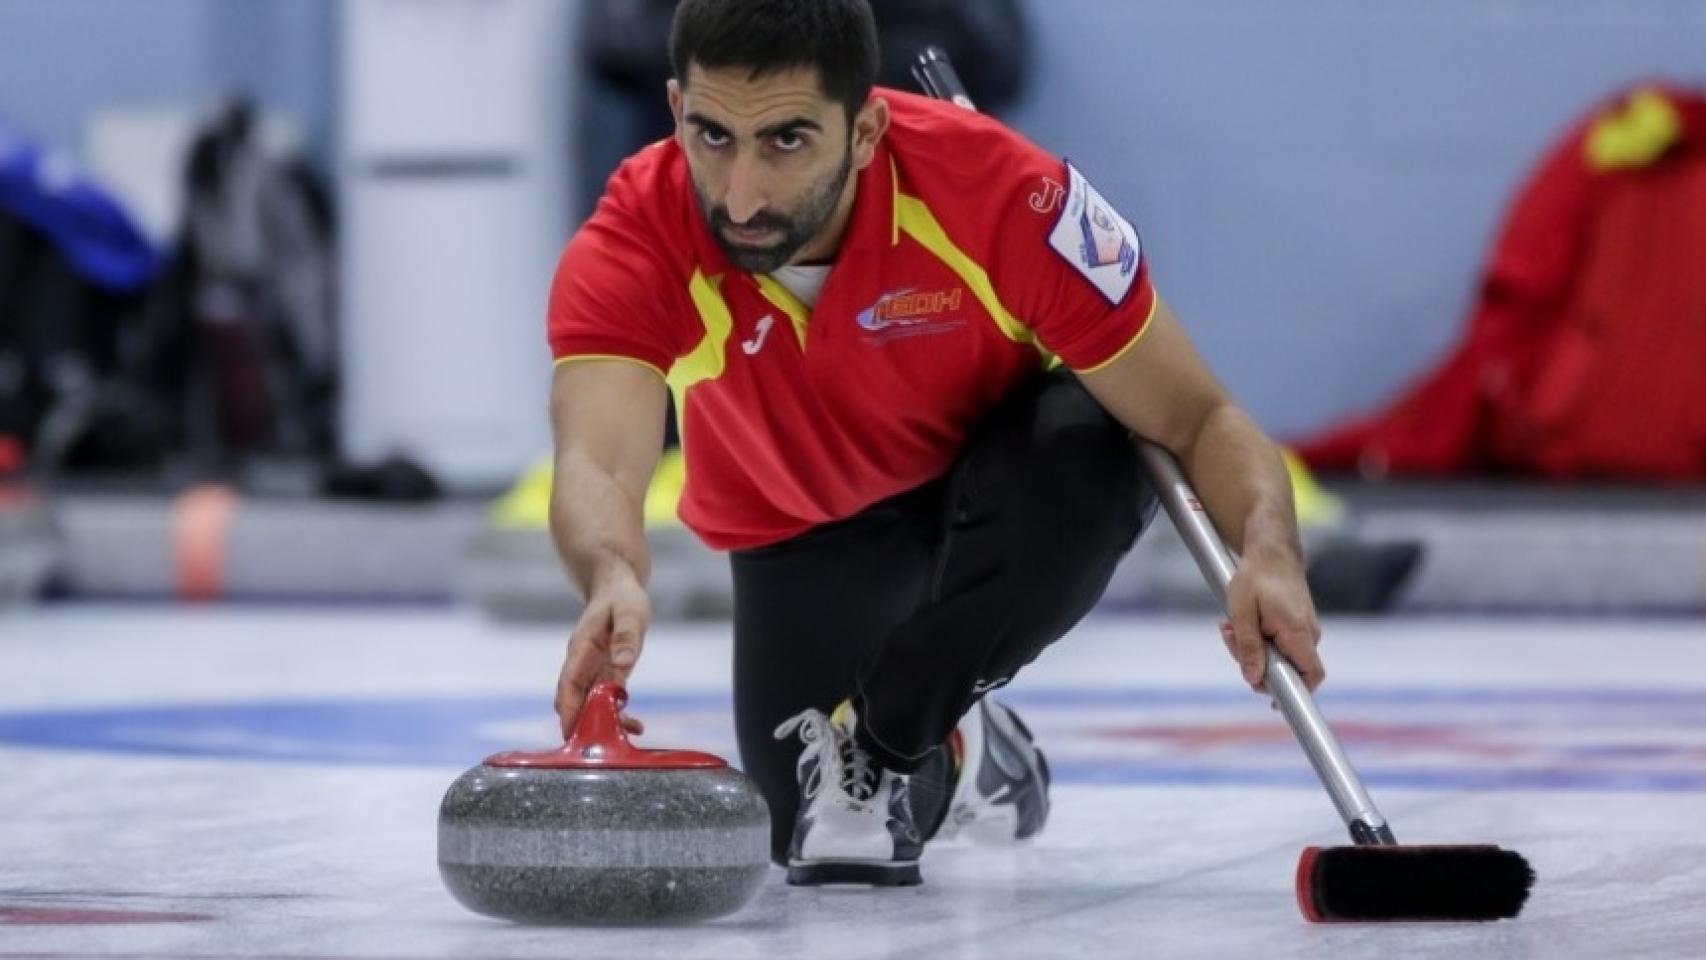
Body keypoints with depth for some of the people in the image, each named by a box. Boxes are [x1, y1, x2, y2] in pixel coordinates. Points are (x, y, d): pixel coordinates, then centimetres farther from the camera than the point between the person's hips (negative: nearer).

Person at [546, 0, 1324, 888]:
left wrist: (1268, 555, -49)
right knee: (800, 825, -14)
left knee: (1080, 452, -36)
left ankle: (880, 744, -12)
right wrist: (612, 580, -72)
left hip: (997, 478, -2)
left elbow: (1197, 420, -27)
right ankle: (942, 749, 22)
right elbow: (598, 463, -48)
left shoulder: (1002, 192, -34)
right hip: (806, 533, 2)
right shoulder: (633, 245, -32)